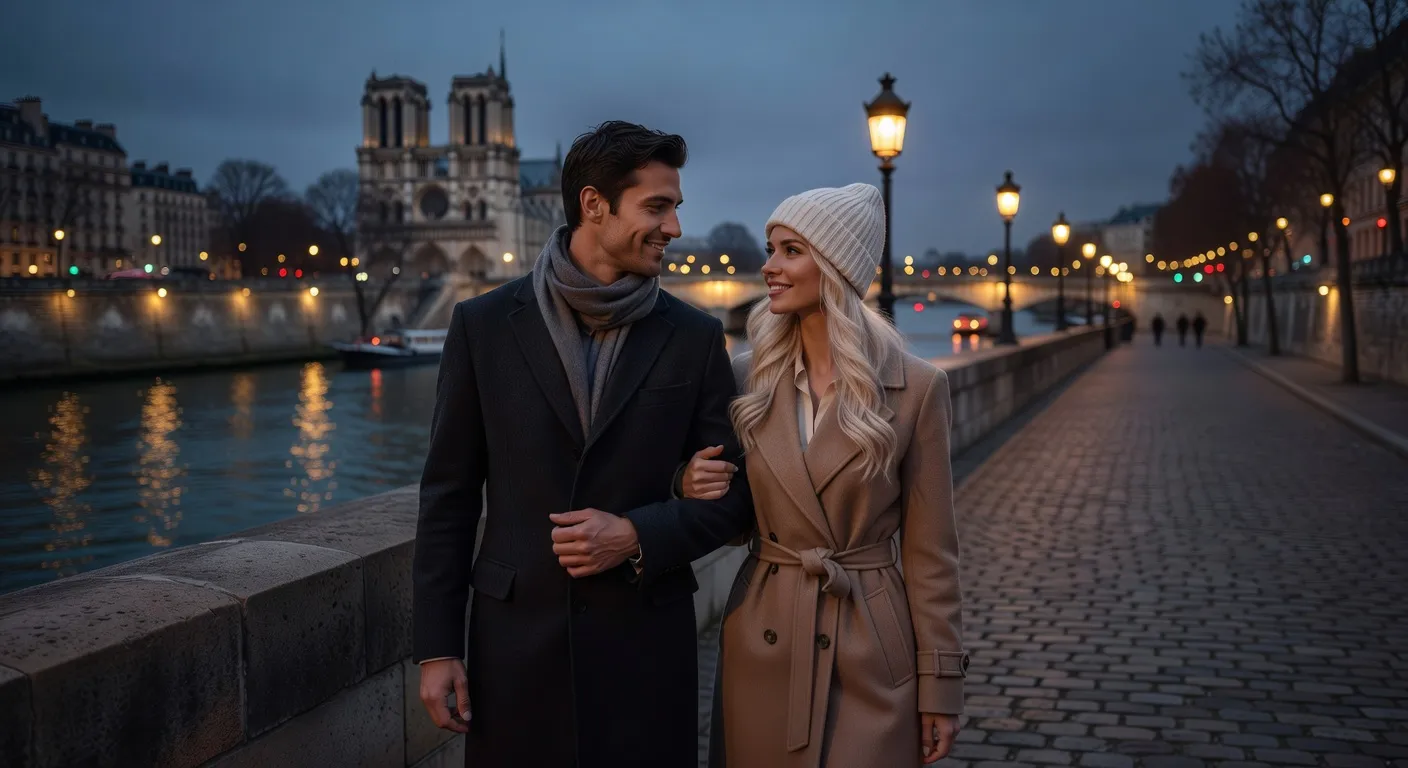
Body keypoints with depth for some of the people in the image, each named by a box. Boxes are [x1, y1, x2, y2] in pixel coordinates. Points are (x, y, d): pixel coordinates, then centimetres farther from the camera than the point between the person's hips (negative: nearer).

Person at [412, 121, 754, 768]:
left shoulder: (694, 338, 0)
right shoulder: (485, 325, -2)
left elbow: (735, 494, 4)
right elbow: (448, 495, 1)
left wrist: (638, 537, -13)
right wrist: (435, 647, -1)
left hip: (646, 642, 1)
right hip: (516, 639, 0)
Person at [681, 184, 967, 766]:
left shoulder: (915, 387, -8)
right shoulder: (748, 378, 1)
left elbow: (929, 550, -4)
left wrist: (940, 685, -4)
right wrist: (691, 489, -11)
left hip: (869, 653, -3)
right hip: (761, 646, 3)